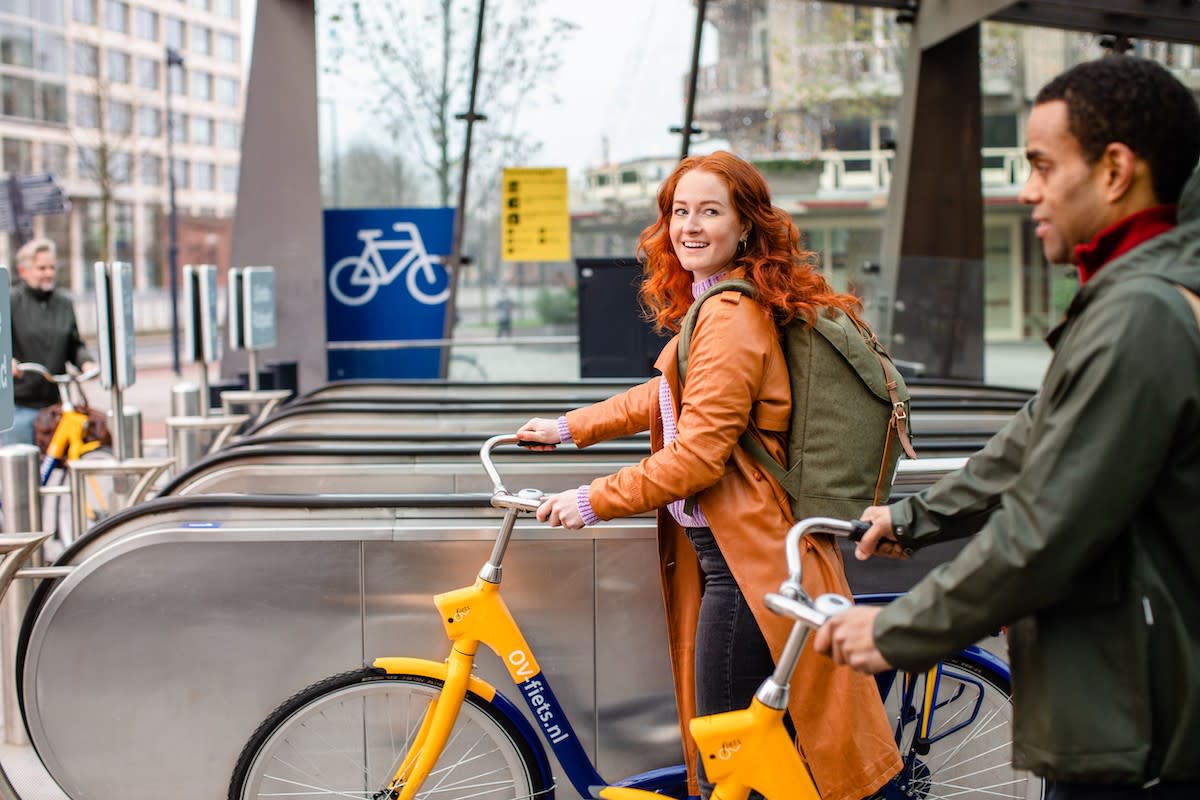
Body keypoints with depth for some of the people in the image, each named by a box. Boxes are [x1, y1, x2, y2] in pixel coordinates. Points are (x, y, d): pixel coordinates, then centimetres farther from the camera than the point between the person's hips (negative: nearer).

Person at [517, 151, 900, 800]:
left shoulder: (730, 315, -19)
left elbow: (697, 453, -22)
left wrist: (593, 501, -14)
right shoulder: (715, 303, 15)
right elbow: (670, 396, 28)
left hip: (746, 560, -11)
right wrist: (568, 428, 23)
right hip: (719, 546, 11)